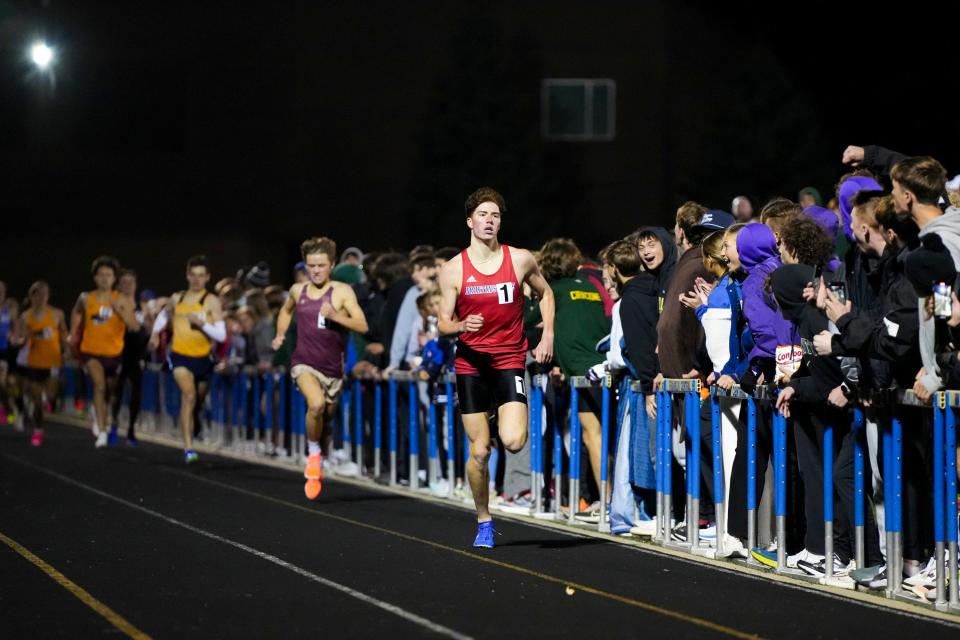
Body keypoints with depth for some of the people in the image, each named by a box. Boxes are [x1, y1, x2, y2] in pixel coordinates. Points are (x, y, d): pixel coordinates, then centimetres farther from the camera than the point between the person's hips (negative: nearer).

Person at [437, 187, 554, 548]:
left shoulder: (521, 260, 0)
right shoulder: (453, 270, -2)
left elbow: (545, 293, 19)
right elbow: (443, 325, 1)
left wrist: (547, 335, 8)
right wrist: (462, 325, -21)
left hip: (510, 360, 0)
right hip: (471, 364, 0)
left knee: (513, 442, -18)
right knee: (479, 450, -2)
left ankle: (513, 420, 20)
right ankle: (483, 523, 16)